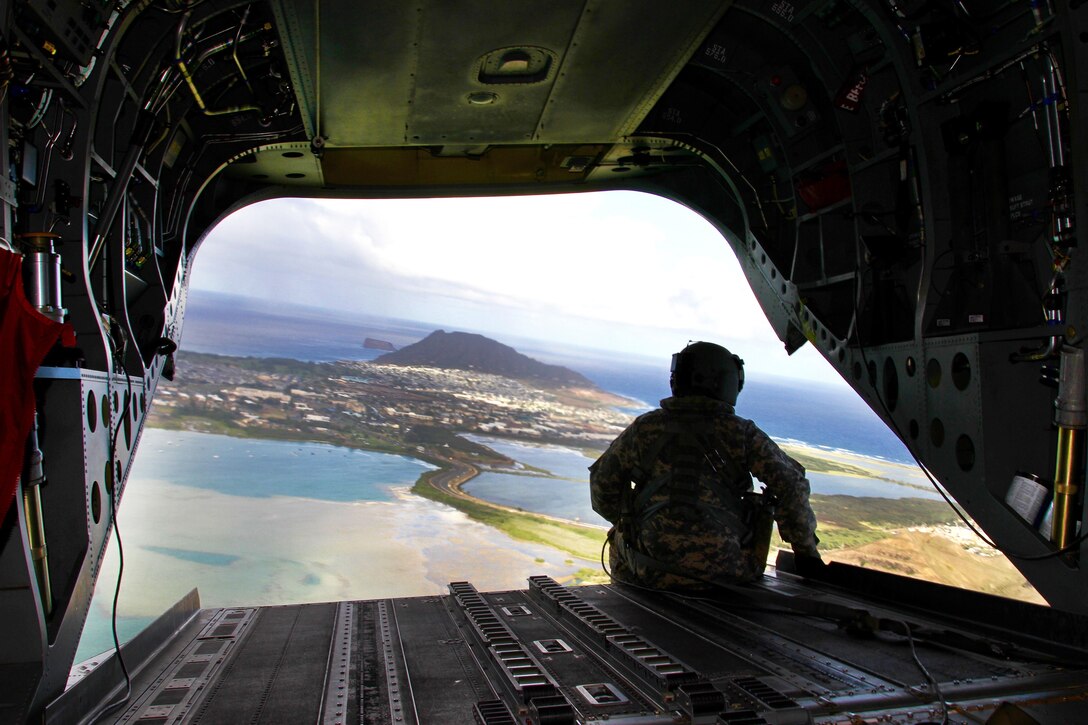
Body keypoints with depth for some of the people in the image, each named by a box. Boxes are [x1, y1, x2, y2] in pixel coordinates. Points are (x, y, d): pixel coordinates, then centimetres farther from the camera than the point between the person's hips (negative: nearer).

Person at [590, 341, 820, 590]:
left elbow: (603, 482, 10)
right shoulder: (741, 433, -2)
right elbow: (792, 485, -3)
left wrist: (625, 522, 28)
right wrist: (806, 550, 8)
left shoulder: (645, 427, 2)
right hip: (723, 568, 0)